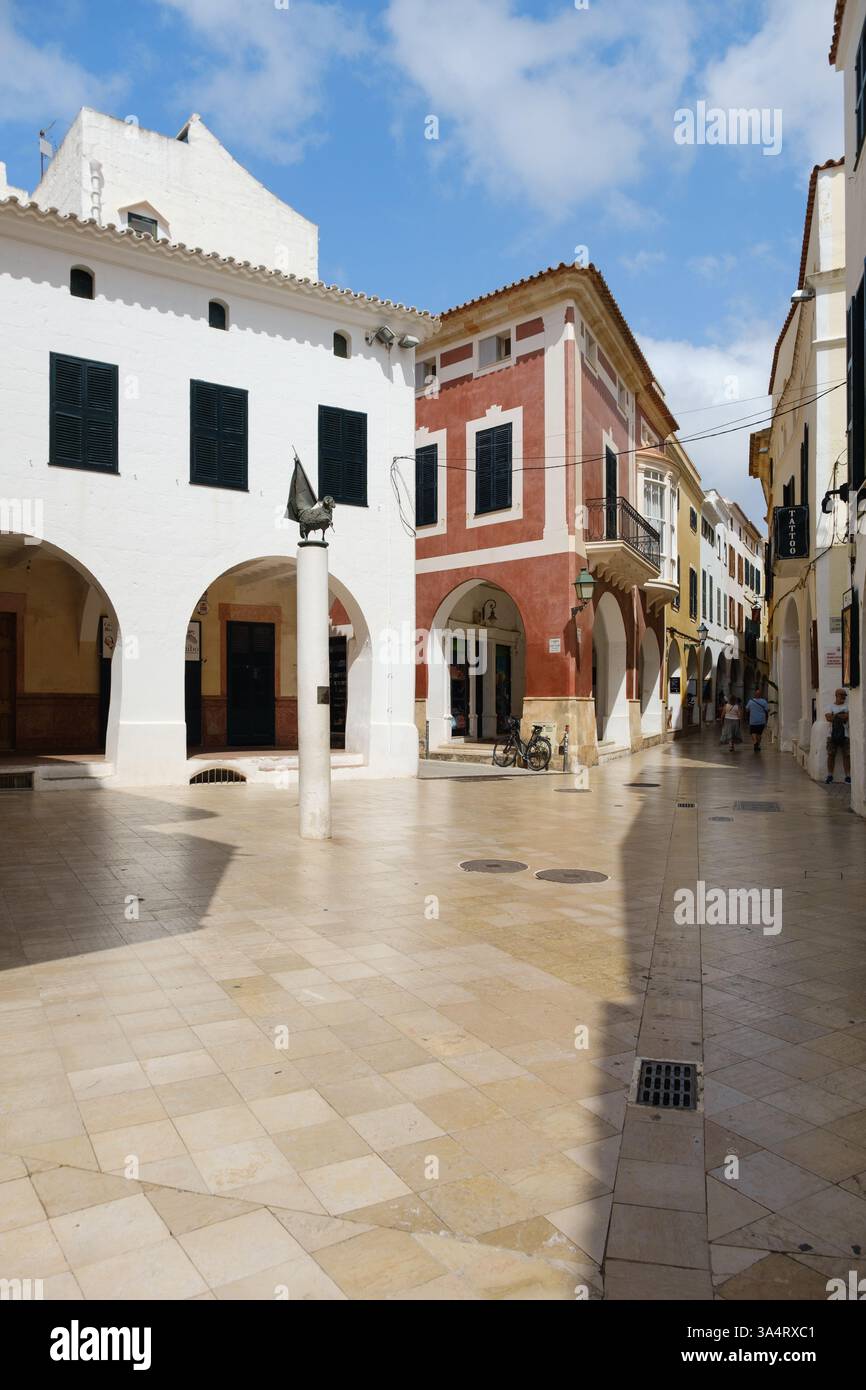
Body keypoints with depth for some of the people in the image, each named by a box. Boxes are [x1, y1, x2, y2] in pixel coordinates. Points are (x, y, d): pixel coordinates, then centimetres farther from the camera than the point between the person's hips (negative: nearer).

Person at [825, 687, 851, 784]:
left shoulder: (847, 706, 9)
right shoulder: (831, 706, 12)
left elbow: (848, 716, -10)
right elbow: (828, 718, -5)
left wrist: (835, 716, -9)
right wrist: (841, 716, -11)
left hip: (845, 735, -1)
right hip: (832, 735, 1)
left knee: (846, 755, -3)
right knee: (831, 755, 1)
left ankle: (848, 776, 2)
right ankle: (829, 775, 7)